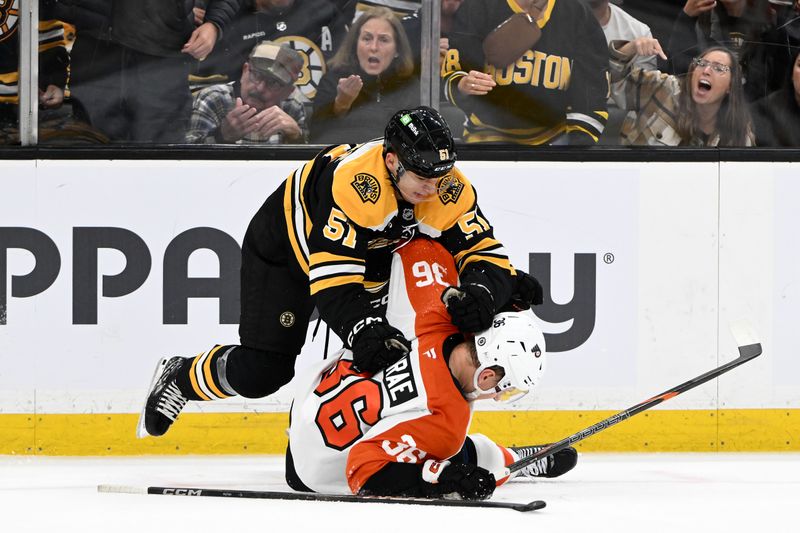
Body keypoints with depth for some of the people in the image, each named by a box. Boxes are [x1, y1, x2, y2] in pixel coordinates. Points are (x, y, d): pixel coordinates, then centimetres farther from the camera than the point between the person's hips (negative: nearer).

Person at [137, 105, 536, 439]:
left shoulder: (450, 191, -25)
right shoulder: (353, 183, -42)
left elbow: (485, 253, -22)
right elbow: (333, 281, -43)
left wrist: (481, 293, -43)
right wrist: (365, 332, -56)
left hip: (369, 252, 6)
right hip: (284, 247, -6)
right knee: (263, 372, -9)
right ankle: (179, 378, 18)